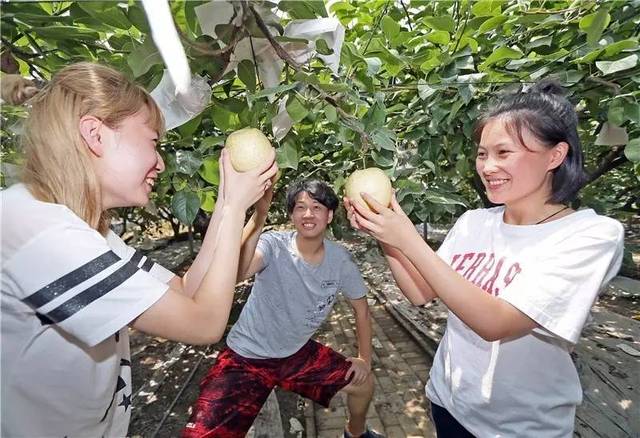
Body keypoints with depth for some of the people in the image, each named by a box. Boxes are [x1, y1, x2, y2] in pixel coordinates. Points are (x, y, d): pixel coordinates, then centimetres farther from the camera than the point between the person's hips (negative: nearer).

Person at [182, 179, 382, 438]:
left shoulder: (340, 259, -12)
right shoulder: (274, 246, -25)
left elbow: (361, 308, 4)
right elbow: (234, 272, -47)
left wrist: (364, 358, 4)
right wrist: (259, 214, -56)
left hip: (298, 353, 4)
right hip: (246, 356, -4)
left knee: (363, 383, 12)